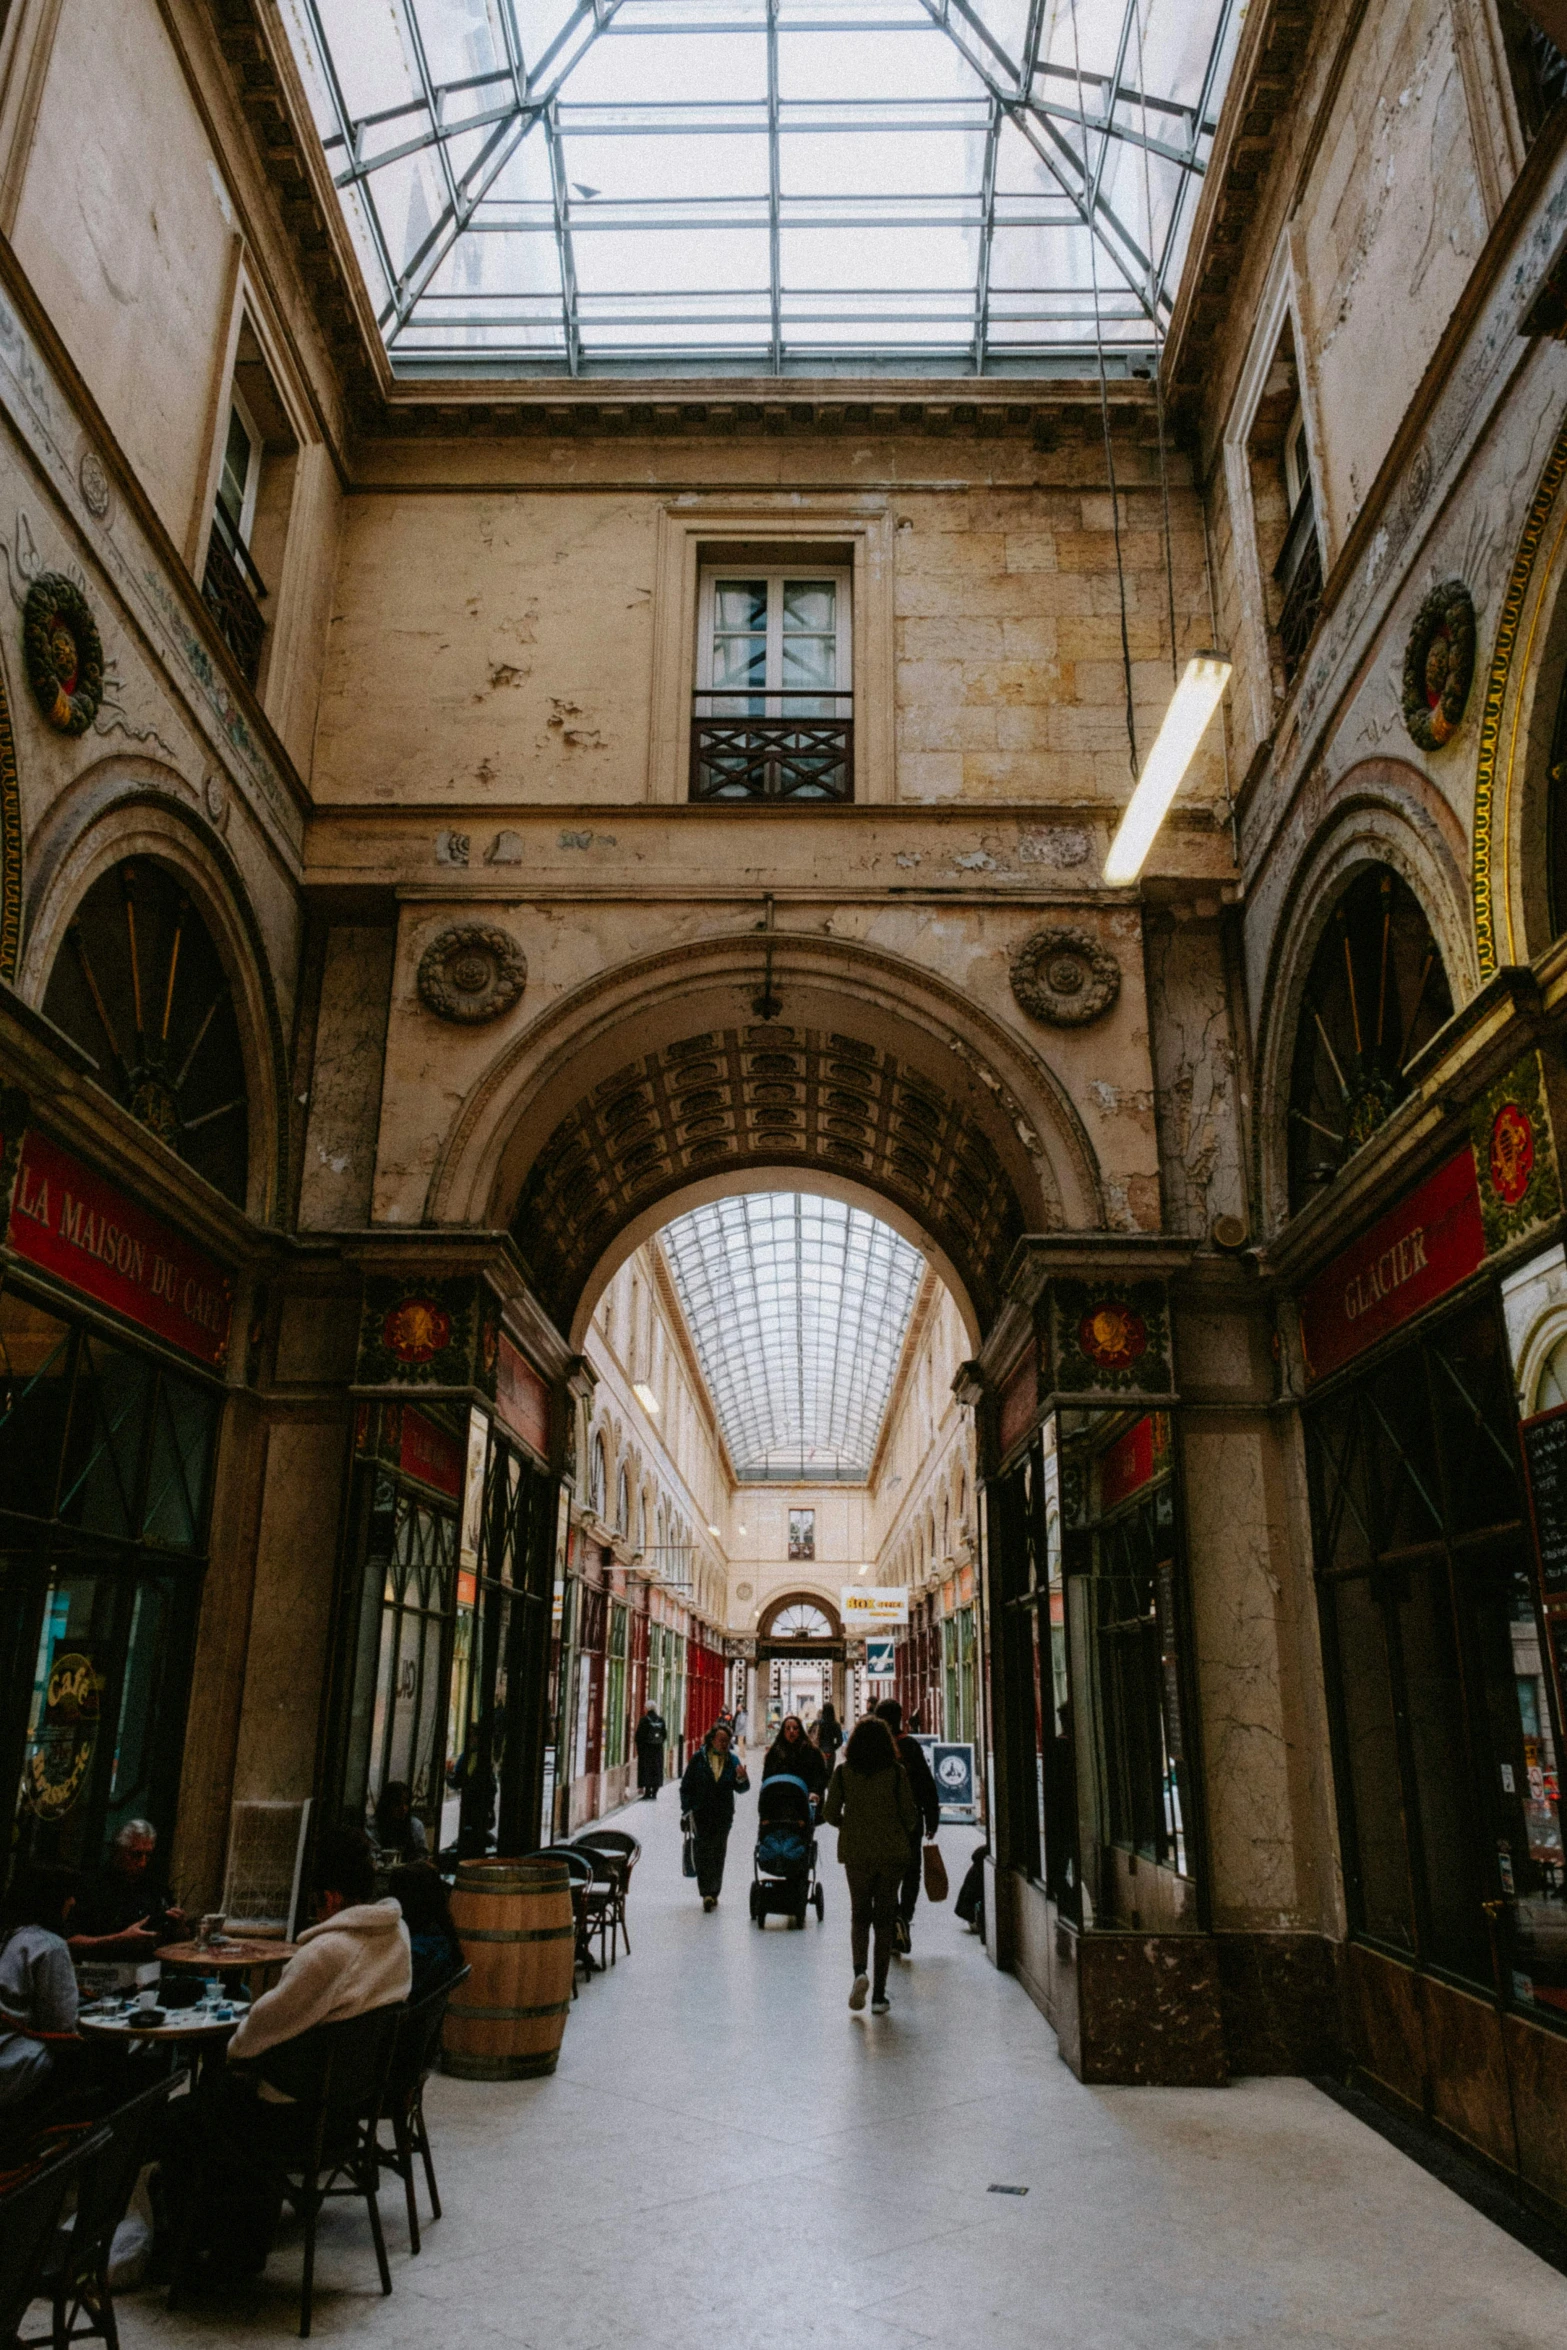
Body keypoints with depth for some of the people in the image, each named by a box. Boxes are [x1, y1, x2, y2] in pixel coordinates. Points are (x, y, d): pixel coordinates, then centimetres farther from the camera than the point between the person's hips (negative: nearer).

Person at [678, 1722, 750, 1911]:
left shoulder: (733, 1760, 3)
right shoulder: (698, 1759, -4)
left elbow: (742, 1789, 3)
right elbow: (686, 1786, 1)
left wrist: (742, 1779, -18)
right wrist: (688, 1810, -5)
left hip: (724, 1815, 3)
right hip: (702, 1814, -3)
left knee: (719, 1853, 9)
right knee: (704, 1851, -9)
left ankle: (713, 1892, 21)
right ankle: (707, 1892, -10)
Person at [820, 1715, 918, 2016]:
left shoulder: (843, 1771, -5)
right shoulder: (896, 1771, -7)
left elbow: (830, 1814, -2)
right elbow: (909, 1814, -4)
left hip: (855, 1852, 0)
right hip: (892, 1852, 0)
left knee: (859, 1915, 15)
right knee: (884, 1918, 8)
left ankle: (859, 1972, -11)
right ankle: (879, 1994, 7)